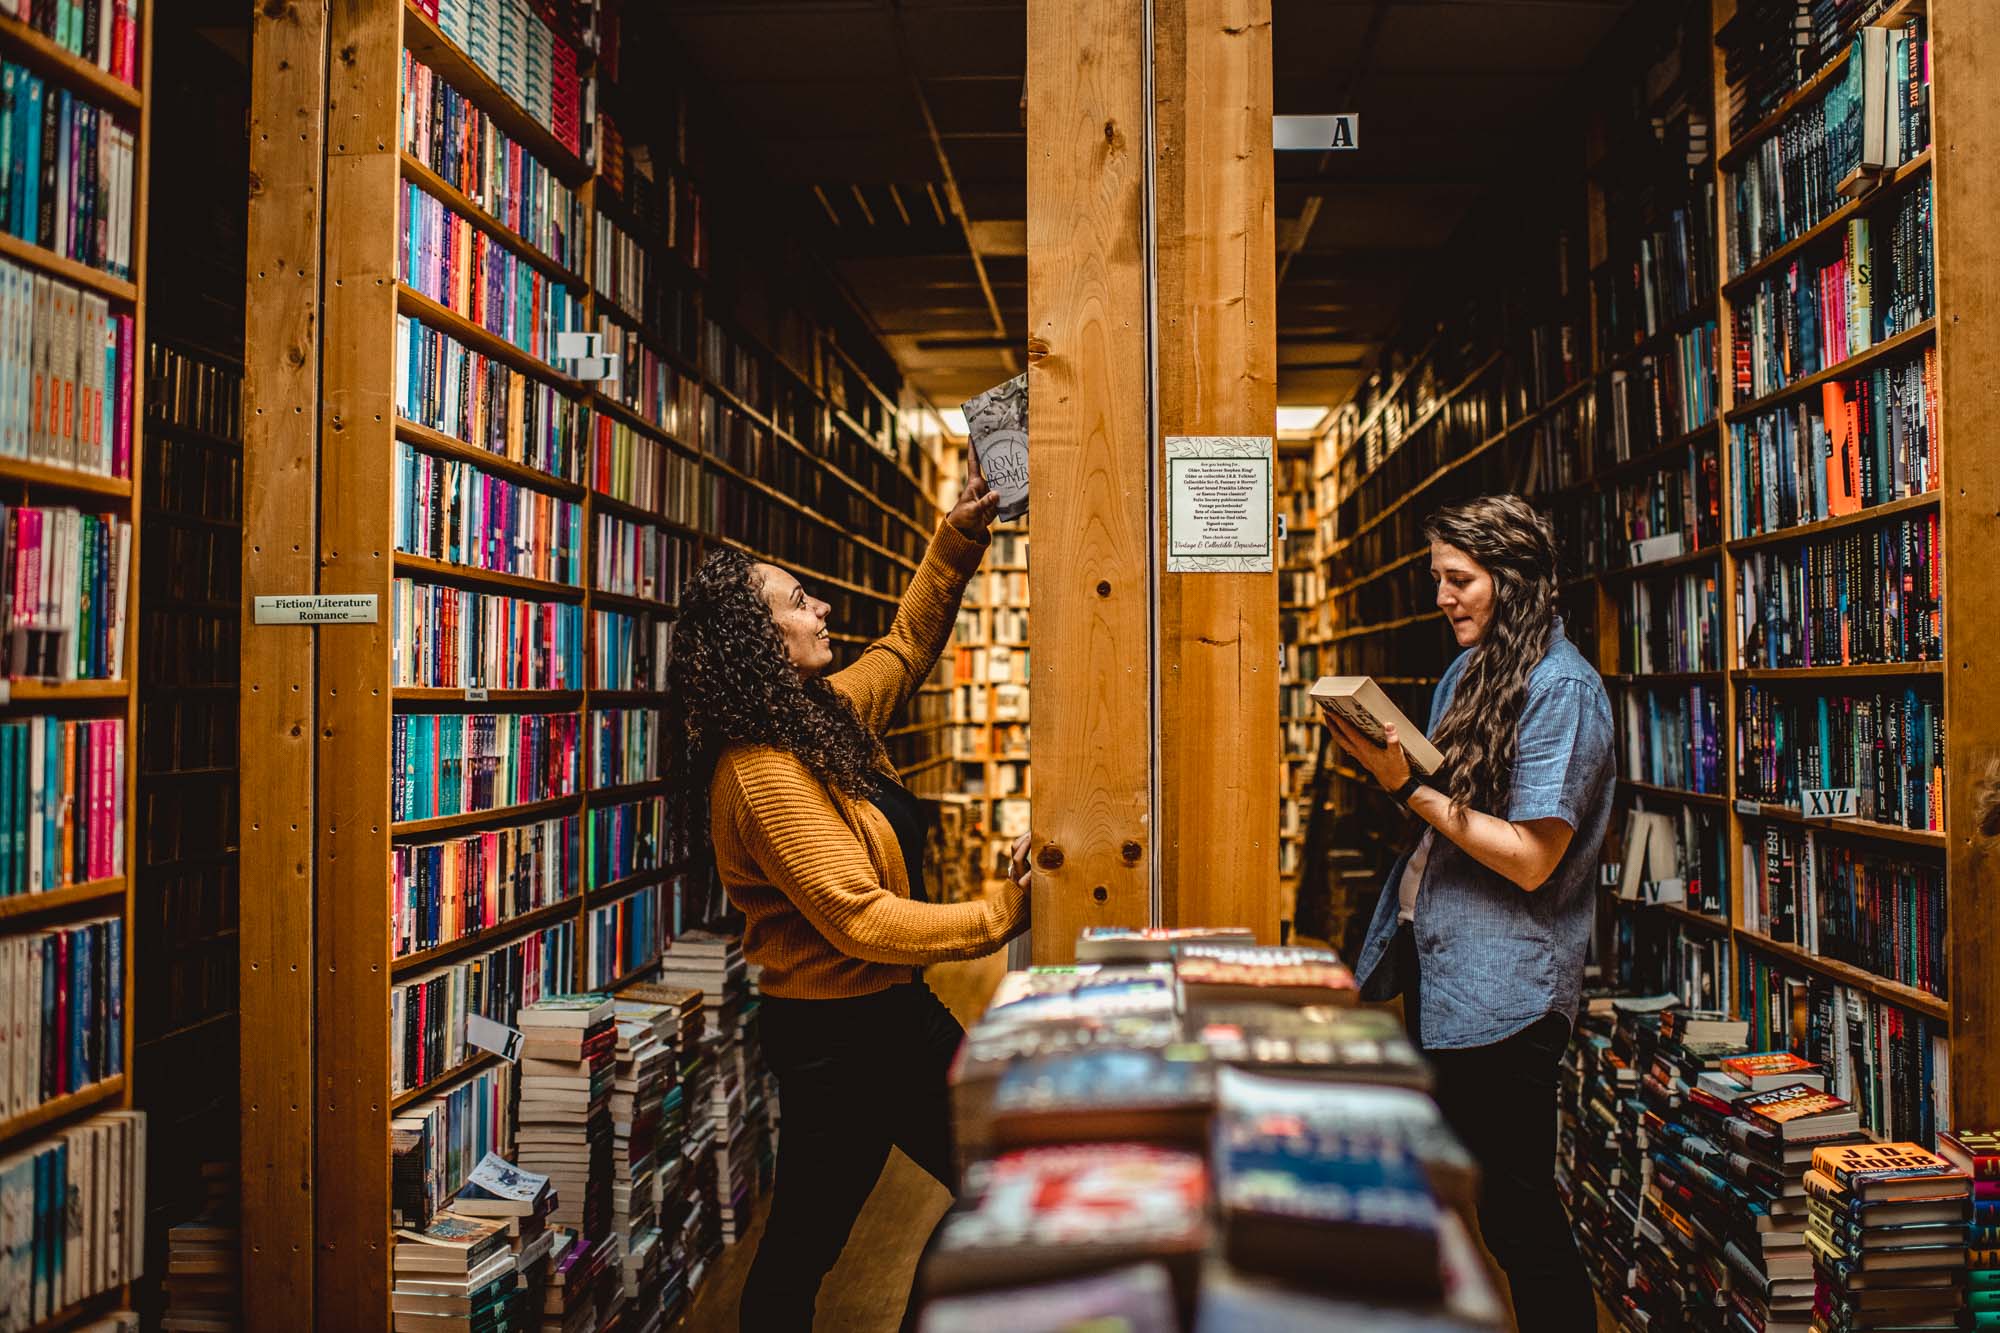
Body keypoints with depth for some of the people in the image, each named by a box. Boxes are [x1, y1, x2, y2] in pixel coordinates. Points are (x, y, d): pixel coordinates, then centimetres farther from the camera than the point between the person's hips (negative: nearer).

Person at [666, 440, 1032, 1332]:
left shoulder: (822, 715, 4)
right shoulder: (762, 775, -24)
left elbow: (907, 646, 20)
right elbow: (860, 921, -27)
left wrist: (960, 536, 11)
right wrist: (1003, 914, -24)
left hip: (891, 1011, 10)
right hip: (839, 1033, -10)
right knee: (800, 1250, 5)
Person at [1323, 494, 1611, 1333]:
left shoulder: (1563, 689, -14)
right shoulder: (1468, 671, 11)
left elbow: (1530, 857, -20)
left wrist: (1409, 789, -22)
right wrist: (1387, 768, 0)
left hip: (1503, 988, -9)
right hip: (1438, 966, 9)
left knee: (1516, 1213, 2)